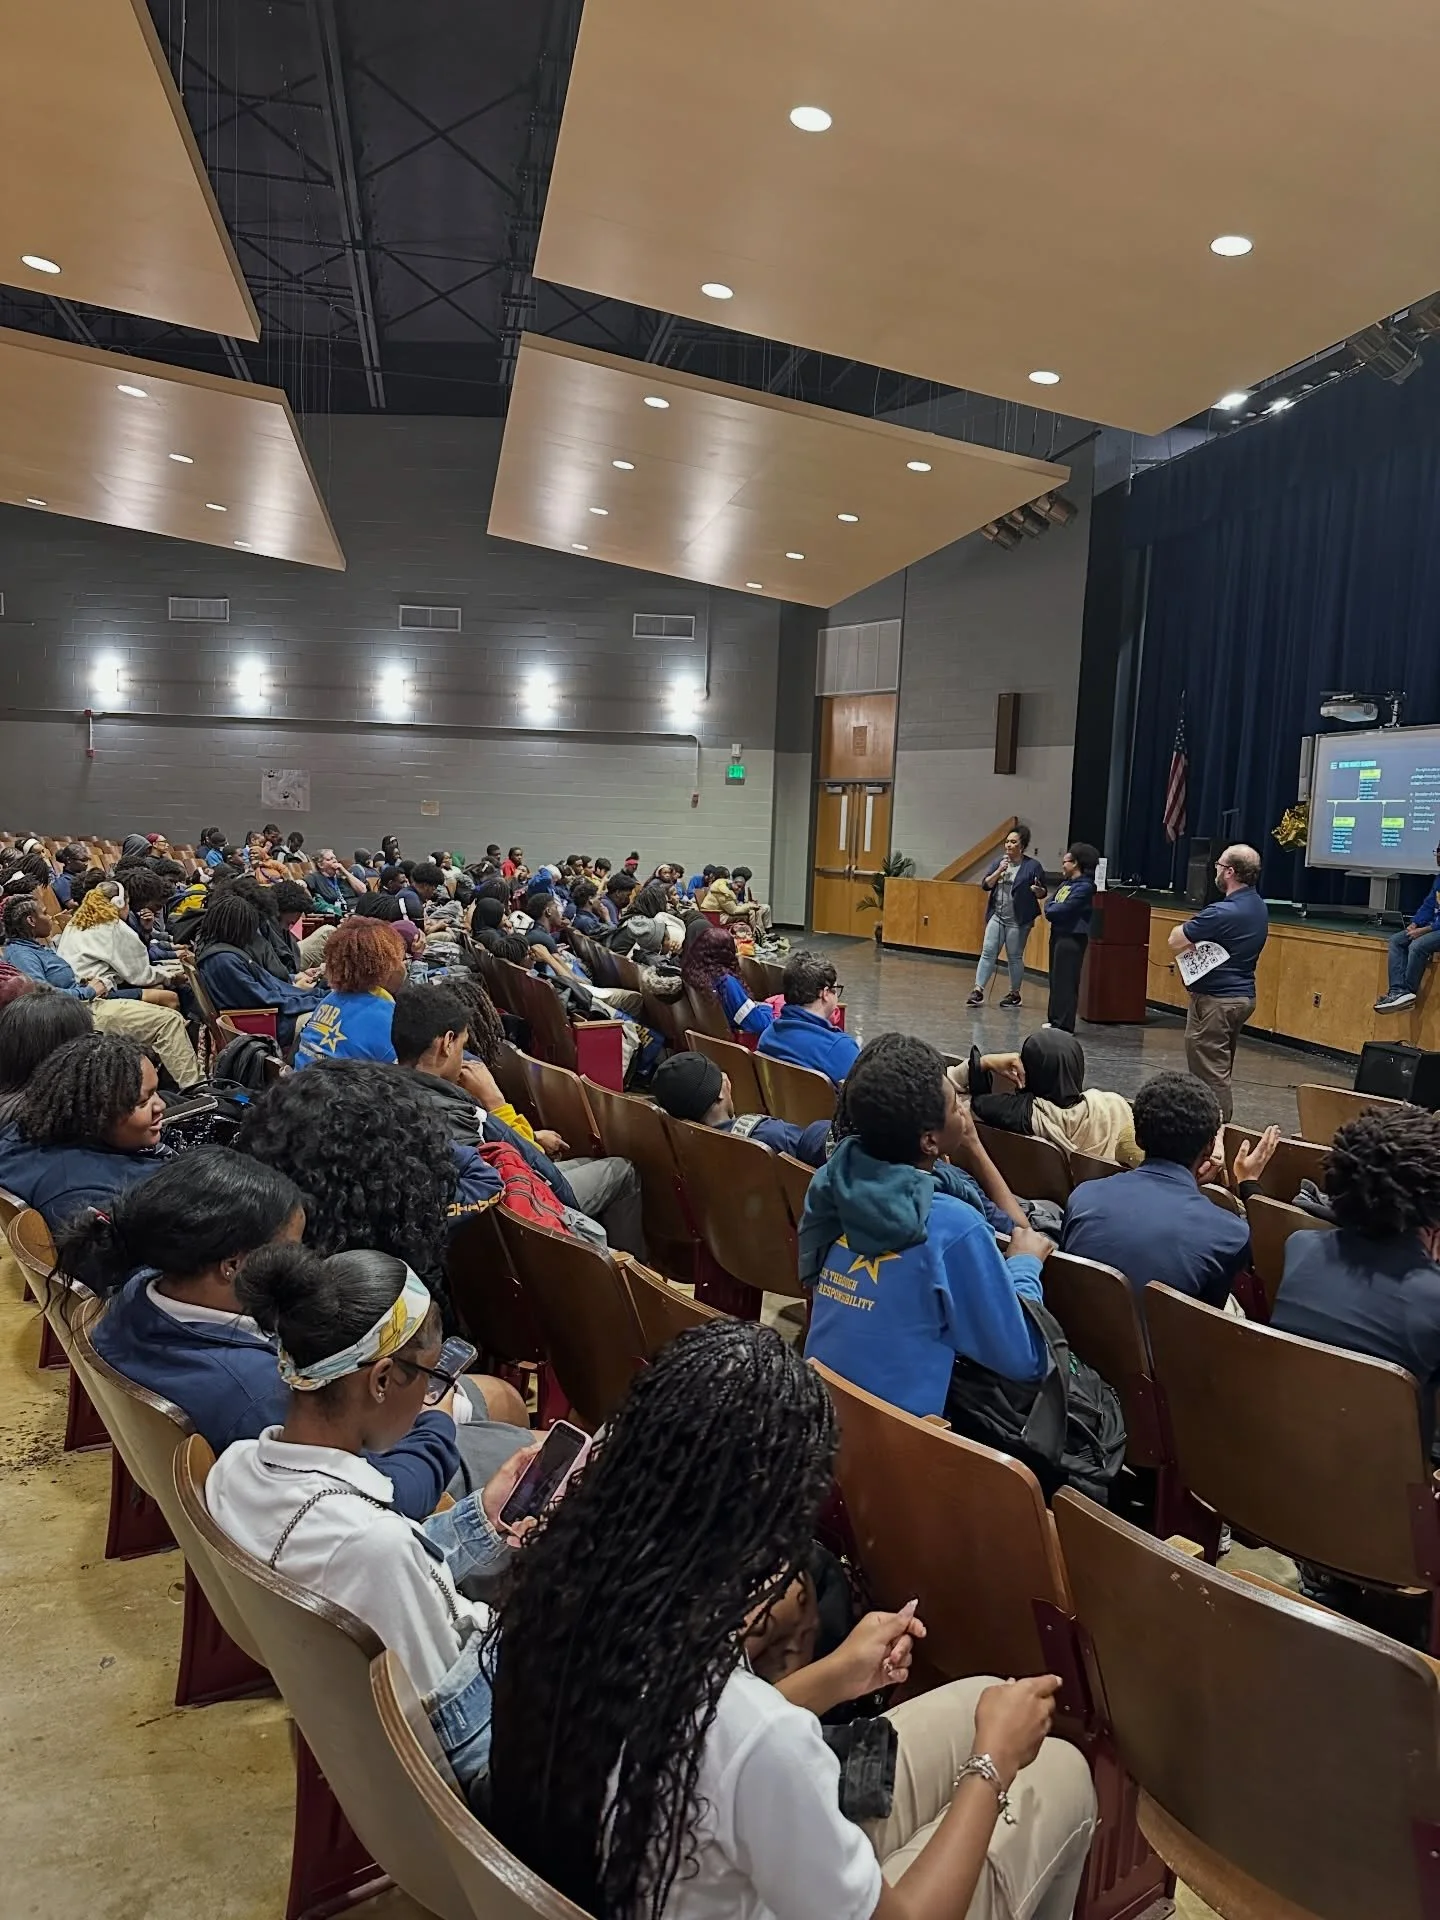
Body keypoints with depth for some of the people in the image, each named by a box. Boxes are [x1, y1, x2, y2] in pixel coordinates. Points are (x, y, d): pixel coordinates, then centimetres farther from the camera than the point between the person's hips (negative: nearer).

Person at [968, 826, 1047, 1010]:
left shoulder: (1033, 866, -5)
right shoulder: (999, 861, 7)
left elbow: (1042, 893, -2)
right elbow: (985, 885, 1)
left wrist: (1038, 890, -25)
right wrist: (999, 871, -13)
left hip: (1018, 920, -4)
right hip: (996, 917, 4)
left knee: (1015, 957, 5)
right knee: (988, 952, -1)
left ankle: (1014, 994, 18)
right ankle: (978, 991, 0)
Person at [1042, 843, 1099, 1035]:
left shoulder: (1085, 887, -15)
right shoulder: (1066, 883, 13)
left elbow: (1061, 910, -20)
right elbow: (1051, 904, 15)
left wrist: (1050, 908, -2)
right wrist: (1051, 908, -4)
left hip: (1072, 937, -9)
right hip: (1058, 934, 9)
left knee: (1065, 981, -8)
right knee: (1055, 978, 13)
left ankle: (1064, 1025, -5)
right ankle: (1055, 1019, 22)